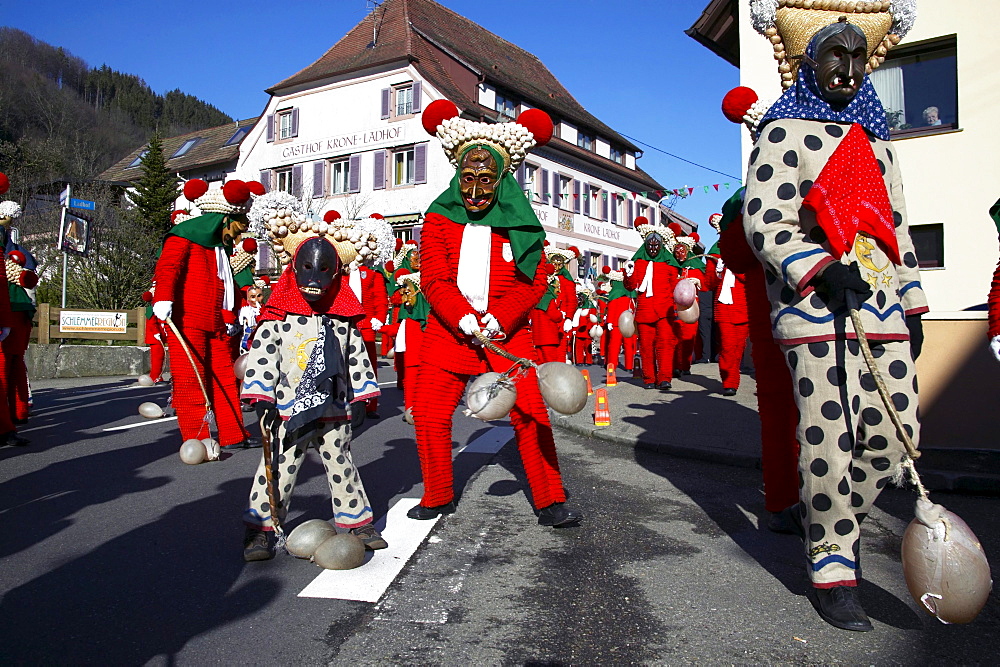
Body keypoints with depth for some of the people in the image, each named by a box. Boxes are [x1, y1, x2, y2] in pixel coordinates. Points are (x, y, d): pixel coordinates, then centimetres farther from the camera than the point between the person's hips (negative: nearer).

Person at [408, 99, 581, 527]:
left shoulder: (520, 223, 4)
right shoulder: (438, 218, 5)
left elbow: (535, 280, -2)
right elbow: (433, 278, -3)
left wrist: (499, 318, -16)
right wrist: (462, 317, -19)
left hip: (508, 334, -1)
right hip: (447, 332, 1)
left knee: (531, 415, -6)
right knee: (429, 414, 1)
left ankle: (550, 502, 8)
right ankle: (438, 498, 21)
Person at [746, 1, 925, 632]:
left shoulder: (878, 144, 23)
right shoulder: (785, 134, 3)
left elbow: (897, 231, 24)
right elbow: (764, 224, -7)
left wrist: (912, 309, 18)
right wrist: (822, 270, -21)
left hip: (883, 308, 7)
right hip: (814, 308, -6)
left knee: (894, 434, 3)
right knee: (830, 437, -7)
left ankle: (820, 512, 27)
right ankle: (832, 567, 8)